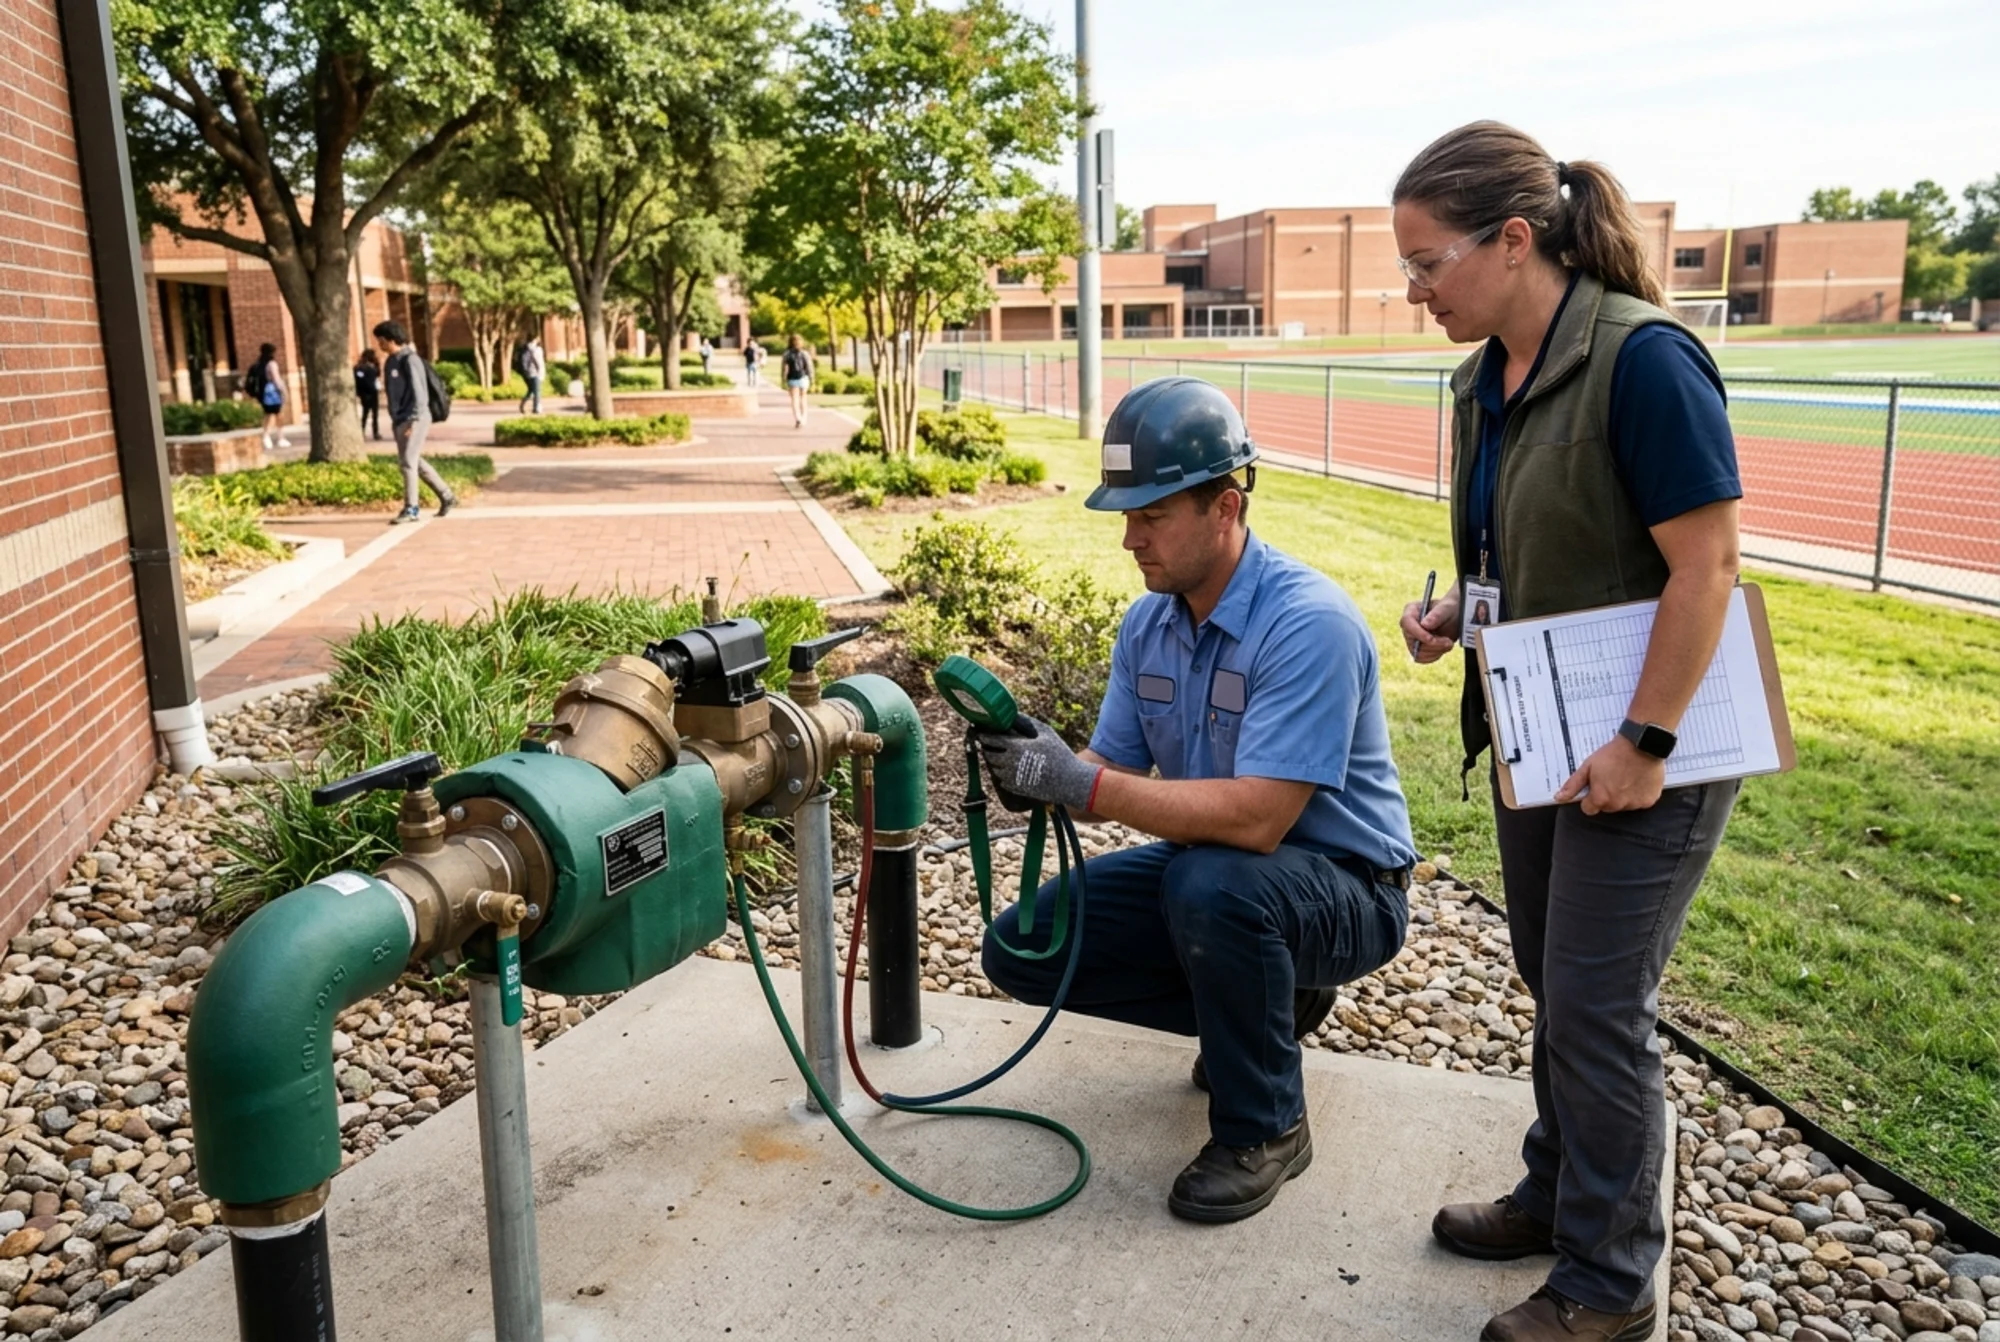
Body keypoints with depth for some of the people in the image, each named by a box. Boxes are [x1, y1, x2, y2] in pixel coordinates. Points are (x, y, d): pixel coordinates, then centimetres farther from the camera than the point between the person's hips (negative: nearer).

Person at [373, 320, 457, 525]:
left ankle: (411, 509, -5)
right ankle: (447, 496, 24)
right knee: (415, 462, 14)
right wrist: (395, 419, 16)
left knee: (408, 462, -10)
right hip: (400, 420, 9)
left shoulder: (409, 360, -13)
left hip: (414, 419, -9)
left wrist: (413, 420, -21)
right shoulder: (391, 361, 13)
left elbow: (419, 392, -18)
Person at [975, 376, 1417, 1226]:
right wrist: (1039, 769, -23)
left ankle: (1264, 1128, -11)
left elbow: (1256, 819, -35)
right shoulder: (1147, 624, -2)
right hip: (1205, 866, 8)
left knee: (1210, 883, -39)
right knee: (1021, 948, -1)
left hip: (1343, 889, -7)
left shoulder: (1309, 623, -27)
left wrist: (1081, 787, -35)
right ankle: (1263, 1003, 14)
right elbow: (1114, 766, -1)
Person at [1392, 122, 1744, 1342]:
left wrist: (1645, 745, -22)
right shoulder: (1489, 379, 5)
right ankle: (1561, 1194, 39)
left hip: (1642, 749, -8)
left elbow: (1706, 568, -22)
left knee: (1598, 1006, 1)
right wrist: (1457, 613, -2)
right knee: (1553, 982, 19)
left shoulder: (1642, 359, -21)